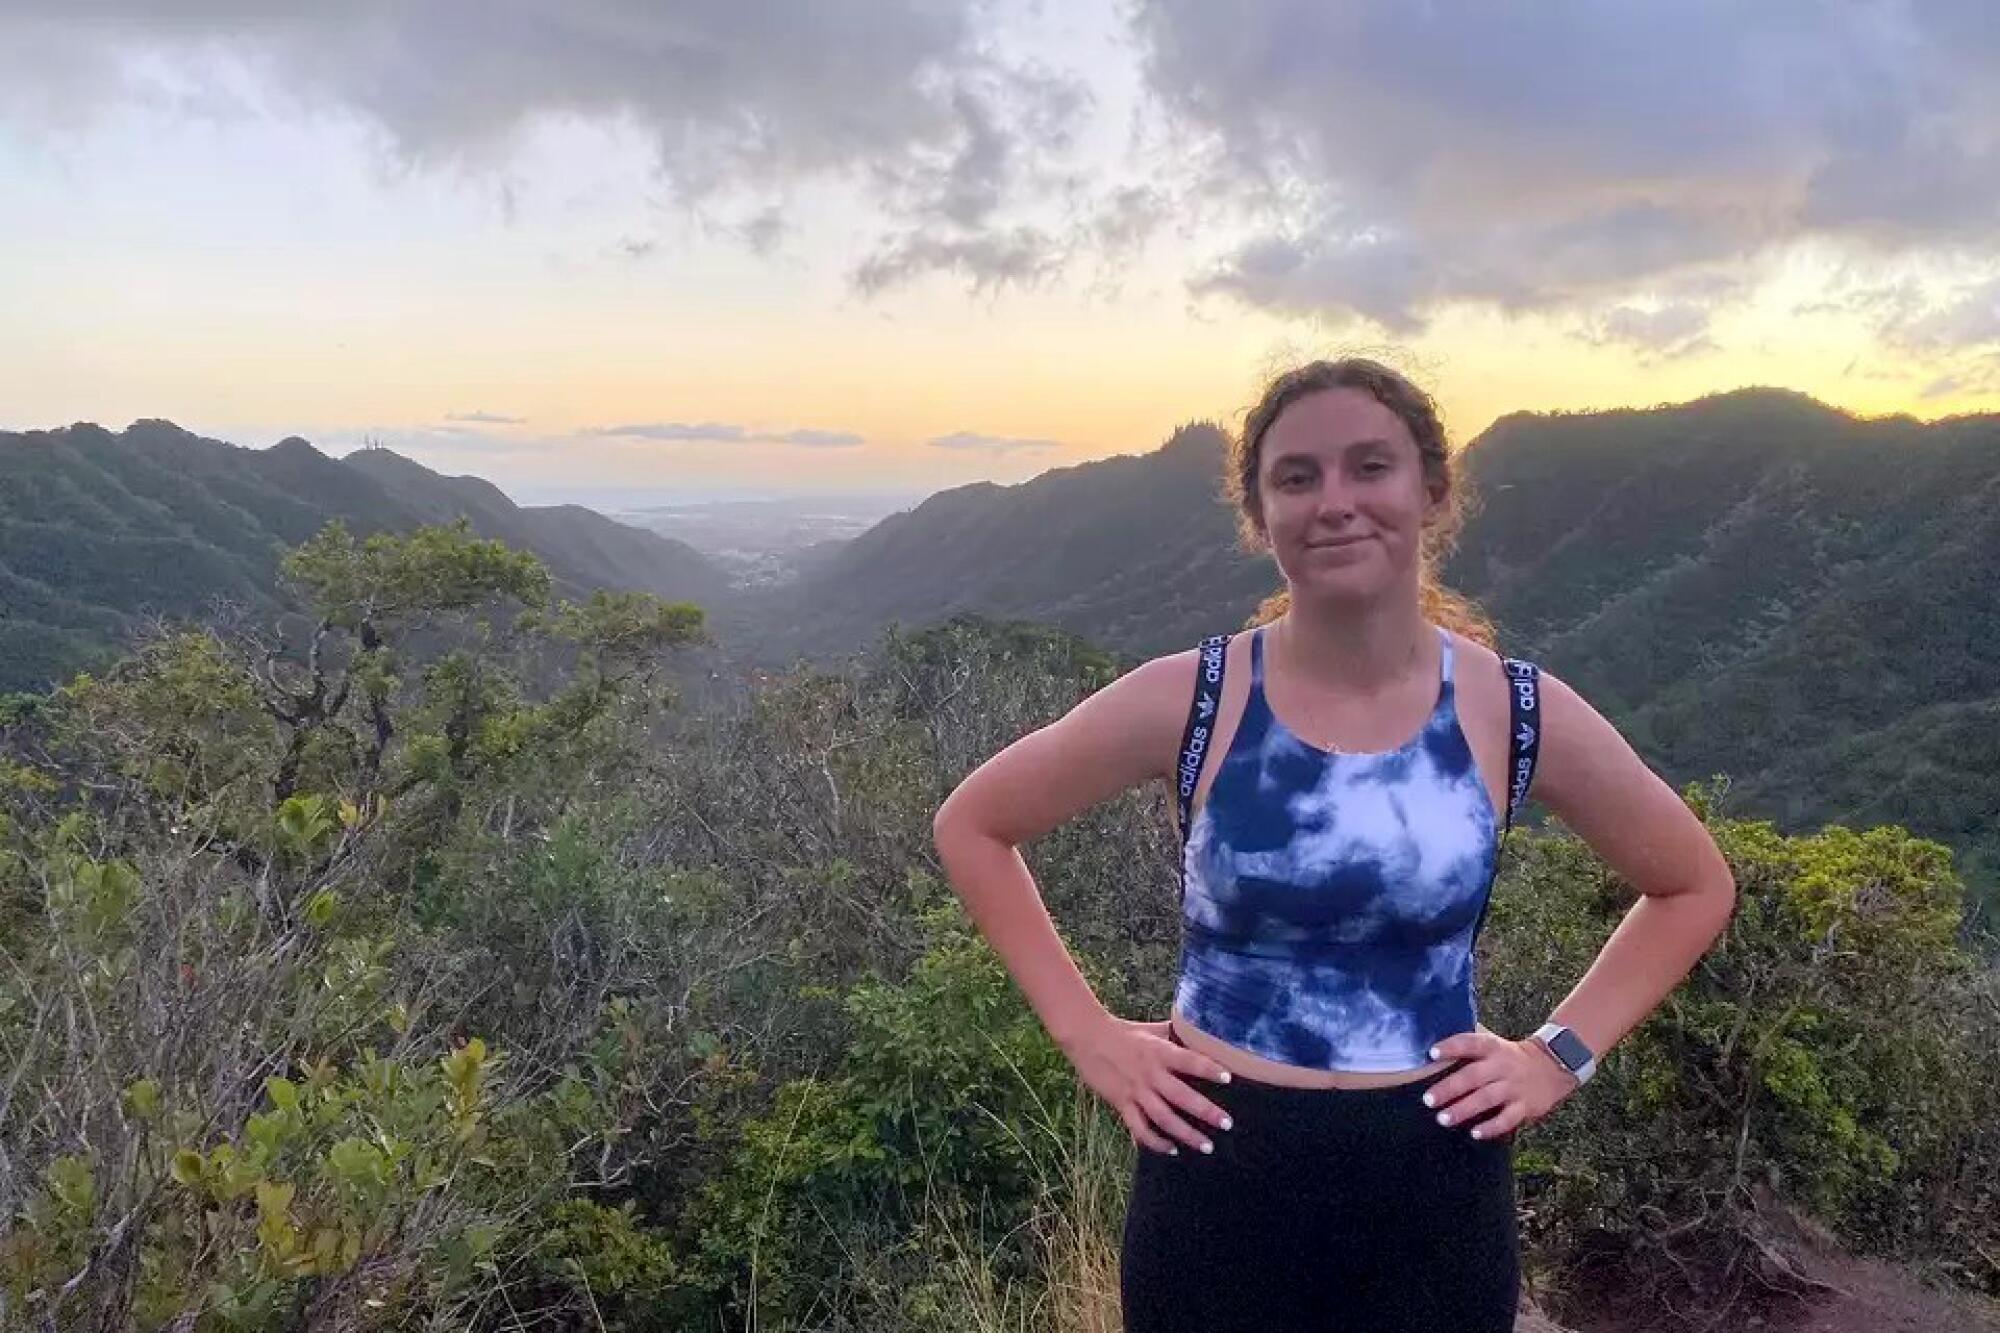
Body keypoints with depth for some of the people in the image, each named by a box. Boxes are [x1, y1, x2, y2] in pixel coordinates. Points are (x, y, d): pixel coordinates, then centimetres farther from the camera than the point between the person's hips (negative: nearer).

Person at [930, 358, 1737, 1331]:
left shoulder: (1518, 714, -7)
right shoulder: (1187, 703, -12)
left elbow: (1696, 886, 9)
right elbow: (971, 827, -1)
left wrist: (1561, 1054, -1)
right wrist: (1085, 1032, -6)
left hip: (1434, 1187, 2)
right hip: (1218, 1176, -1)